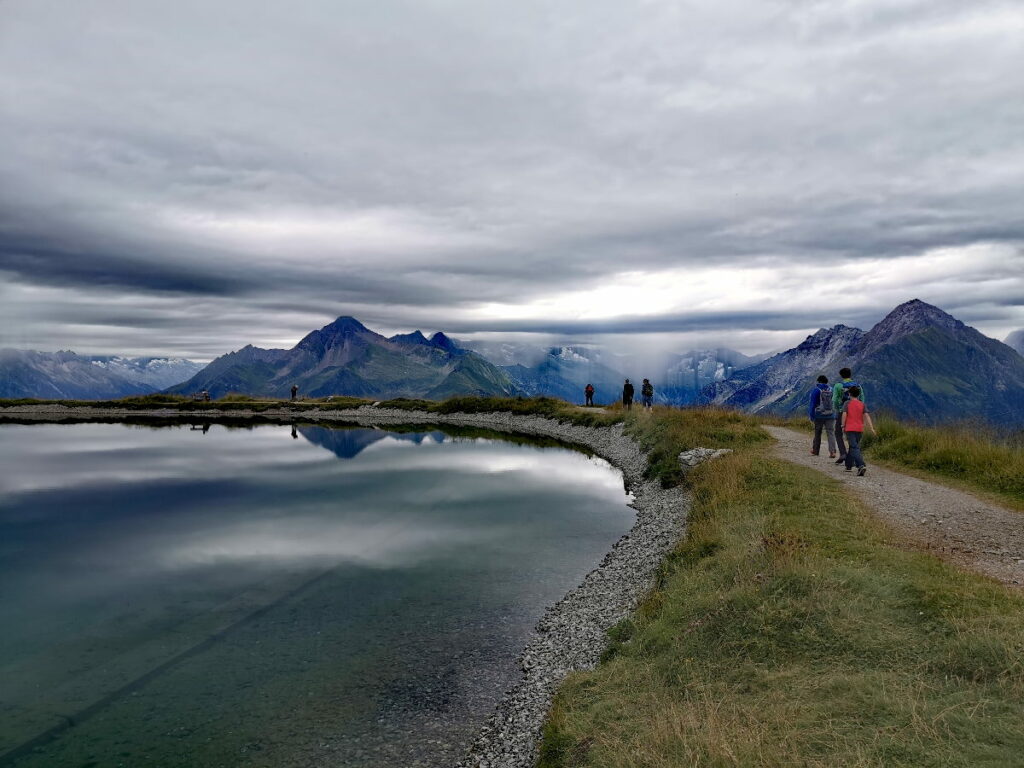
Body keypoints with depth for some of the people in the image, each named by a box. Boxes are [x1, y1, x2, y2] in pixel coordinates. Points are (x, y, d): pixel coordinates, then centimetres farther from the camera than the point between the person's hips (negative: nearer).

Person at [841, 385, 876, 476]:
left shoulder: (847, 403, -2)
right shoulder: (862, 404, 7)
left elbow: (844, 415, -11)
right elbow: (866, 416, -1)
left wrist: (843, 426, -1)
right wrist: (872, 428, -5)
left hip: (850, 429, -4)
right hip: (859, 429, 4)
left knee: (855, 448, -11)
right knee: (852, 447, 19)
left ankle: (861, 465, -30)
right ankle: (849, 466, 28)